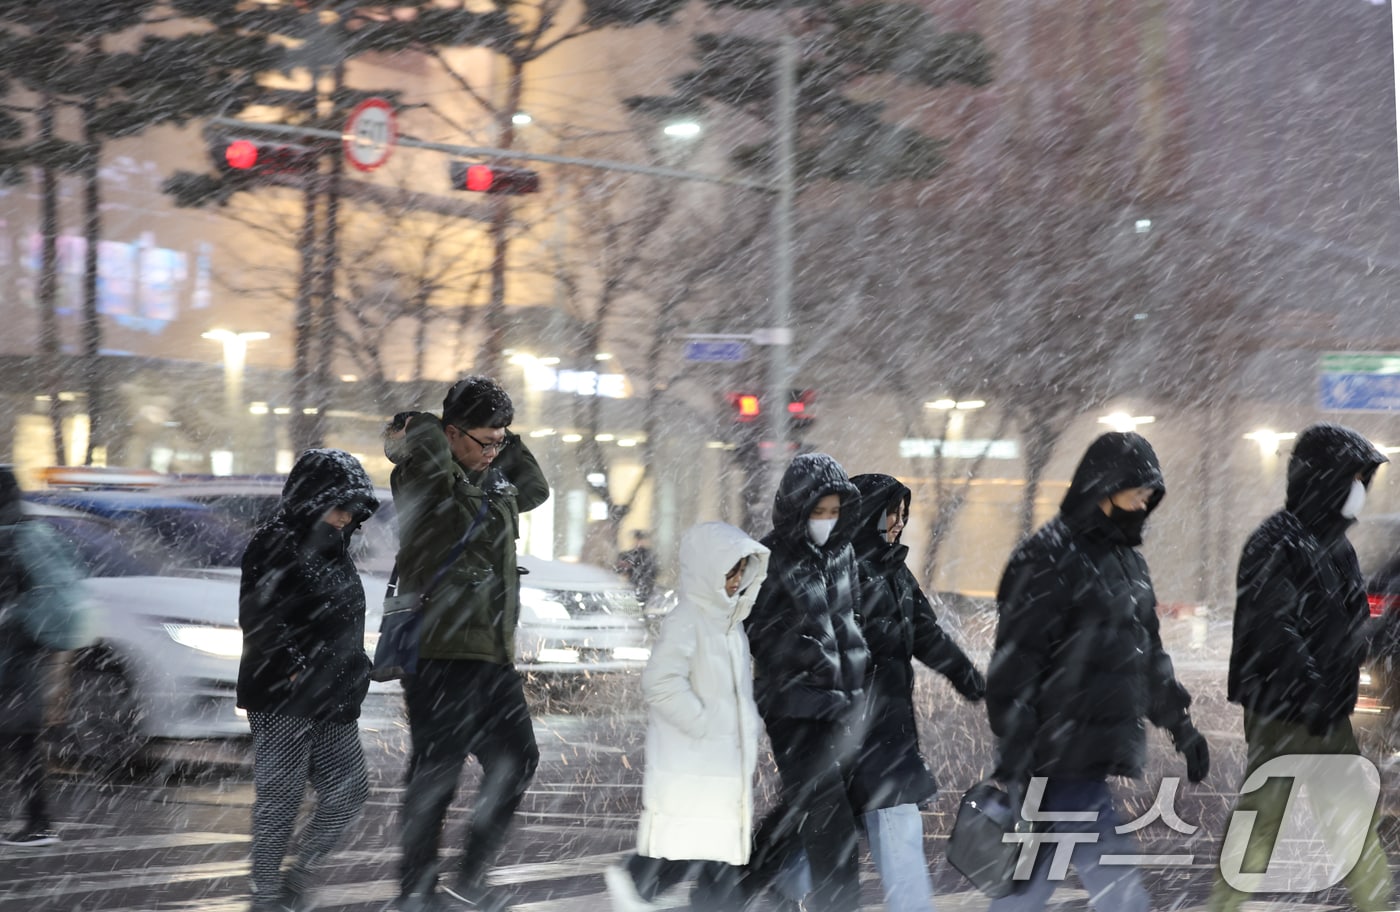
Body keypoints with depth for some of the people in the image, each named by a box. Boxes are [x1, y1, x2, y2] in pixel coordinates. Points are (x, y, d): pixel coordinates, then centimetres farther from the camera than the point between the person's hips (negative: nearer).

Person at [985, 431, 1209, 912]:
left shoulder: (1127, 559, 17)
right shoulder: (1049, 559, -12)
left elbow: (1148, 653, 28)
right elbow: (1014, 664, -16)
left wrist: (1181, 726, 27)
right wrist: (1011, 760, -19)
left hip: (1099, 753, 9)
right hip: (1063, 757, -9)